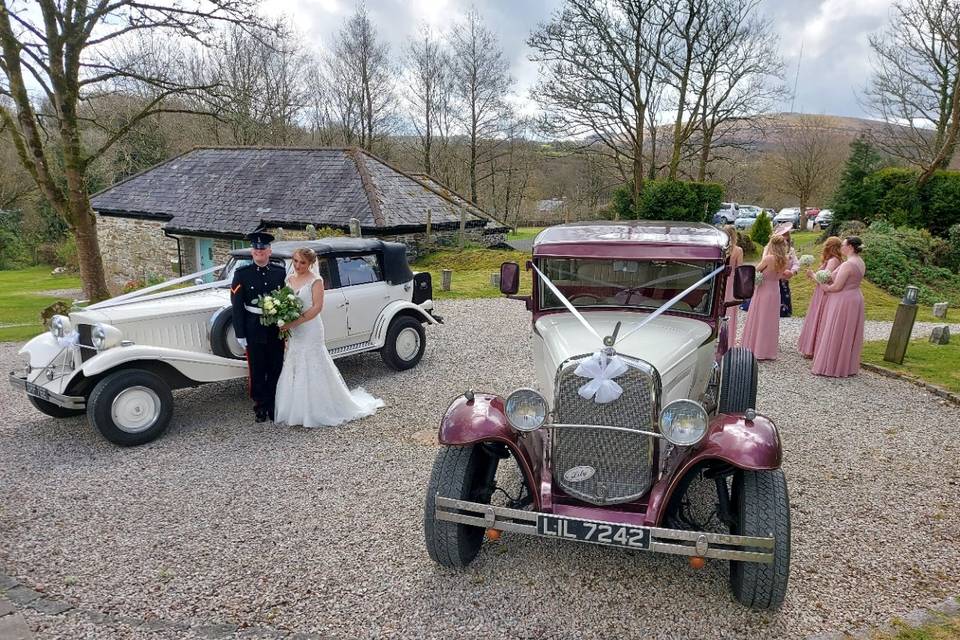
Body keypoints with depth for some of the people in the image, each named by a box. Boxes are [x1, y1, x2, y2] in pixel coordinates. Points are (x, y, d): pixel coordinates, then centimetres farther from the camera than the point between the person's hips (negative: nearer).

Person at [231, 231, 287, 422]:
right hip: (254, 331, -2)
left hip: (277, 330, 2)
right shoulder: (242, 273, -4)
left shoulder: (280, 271, 2)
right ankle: (260, 406, 24)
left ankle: (274, 406, 25)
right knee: (257, 371, 9)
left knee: (276, 370, 10)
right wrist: (240, 334, -8)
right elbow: (237, 306, -5)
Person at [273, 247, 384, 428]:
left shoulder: (315, 280, -9)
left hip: (310, 330, -6)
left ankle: (317, 411, 9)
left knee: (312, 370, -1)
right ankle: (297, 409, 20)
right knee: (293, 370, 10)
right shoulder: (289, 279, 9)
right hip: (292, 332, 6)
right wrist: (284, 325, -1)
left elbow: (317, 307, -16)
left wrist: (294, 323, -22)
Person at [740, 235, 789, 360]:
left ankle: (757, 350, 12)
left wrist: (764, 254, -1)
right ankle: (769, 350, 21)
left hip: (763, 292, -6)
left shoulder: (769, 258, -21)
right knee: (770, 322, 14)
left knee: (759, 320, 6)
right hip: (775, 293, 6)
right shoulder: (783, 261, -3)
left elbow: (757, 269, -7)